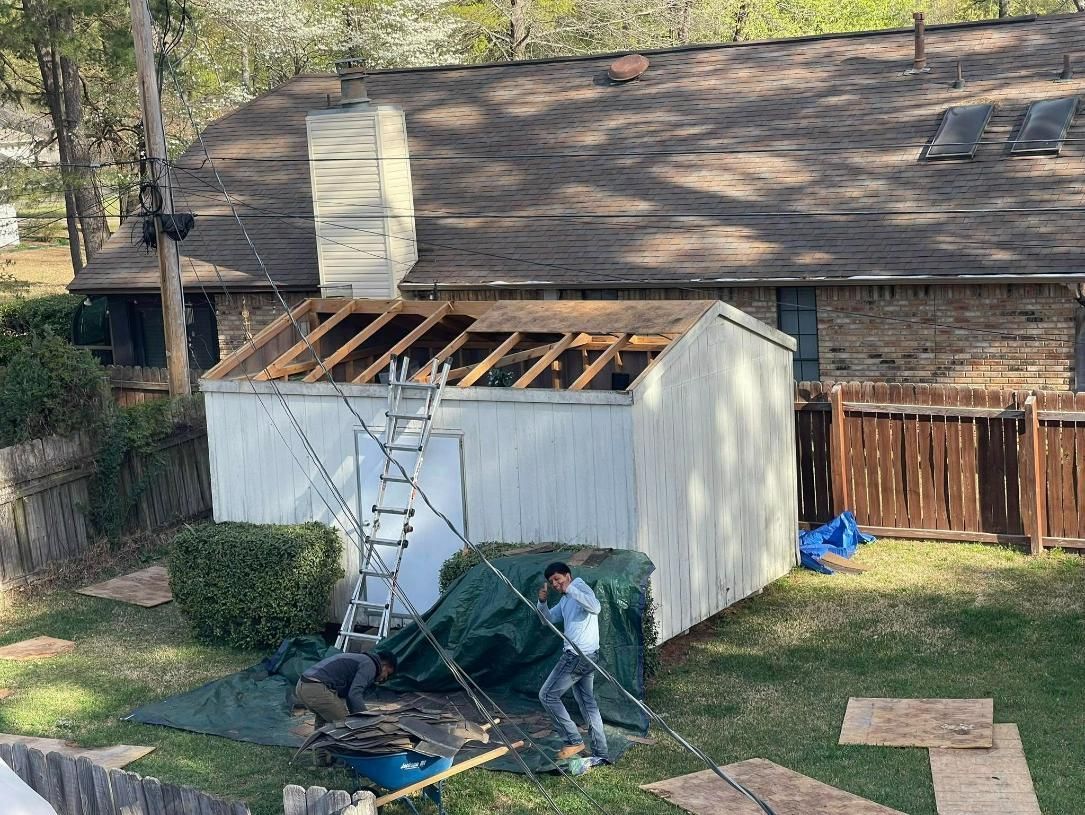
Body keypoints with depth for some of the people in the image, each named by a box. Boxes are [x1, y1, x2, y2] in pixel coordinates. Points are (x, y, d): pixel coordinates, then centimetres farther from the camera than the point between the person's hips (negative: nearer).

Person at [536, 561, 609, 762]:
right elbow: (549, 619, 23)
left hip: (577, 657, -10)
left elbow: (595, 607, -30)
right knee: (588, 704, 11)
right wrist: (542, 602, 3)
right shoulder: (565, 600, 19)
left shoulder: (580, 588, -11)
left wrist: (570, 589, -30)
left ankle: (573, 741, -3)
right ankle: (600, 753, 13)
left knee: (547, 695, -4)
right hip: (587, 657, 10)